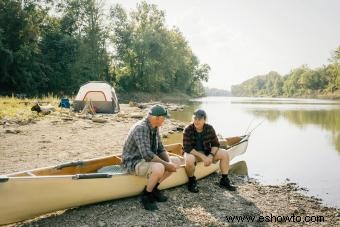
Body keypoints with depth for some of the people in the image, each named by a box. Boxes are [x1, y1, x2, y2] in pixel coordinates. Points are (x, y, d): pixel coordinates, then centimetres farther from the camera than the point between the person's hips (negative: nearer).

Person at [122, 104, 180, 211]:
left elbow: (160, 149, 9)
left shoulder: (154, 128, 4)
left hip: (148, 160, 10)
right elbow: (147, 155, -34)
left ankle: (154, 188, 6)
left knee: (176, 161, 3)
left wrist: (169, 162, -9)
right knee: (159, 168, -36)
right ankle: (146, 196, -11)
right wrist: (166, 165, -25)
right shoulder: (141, 128, -26)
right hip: (133, 162, -10)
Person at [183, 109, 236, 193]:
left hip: (206, 152, 4)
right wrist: (202, 157, -27)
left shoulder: (209, 128, -7)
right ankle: (192, 181, -10)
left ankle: (224, 180, 0)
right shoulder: (188, 130, -18)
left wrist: (211, 155, -20)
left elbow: (215, 144, -1)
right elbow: (187, 148, -21)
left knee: (224, 153, -14)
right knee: (189, 159, -39)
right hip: (193, 153, -4)